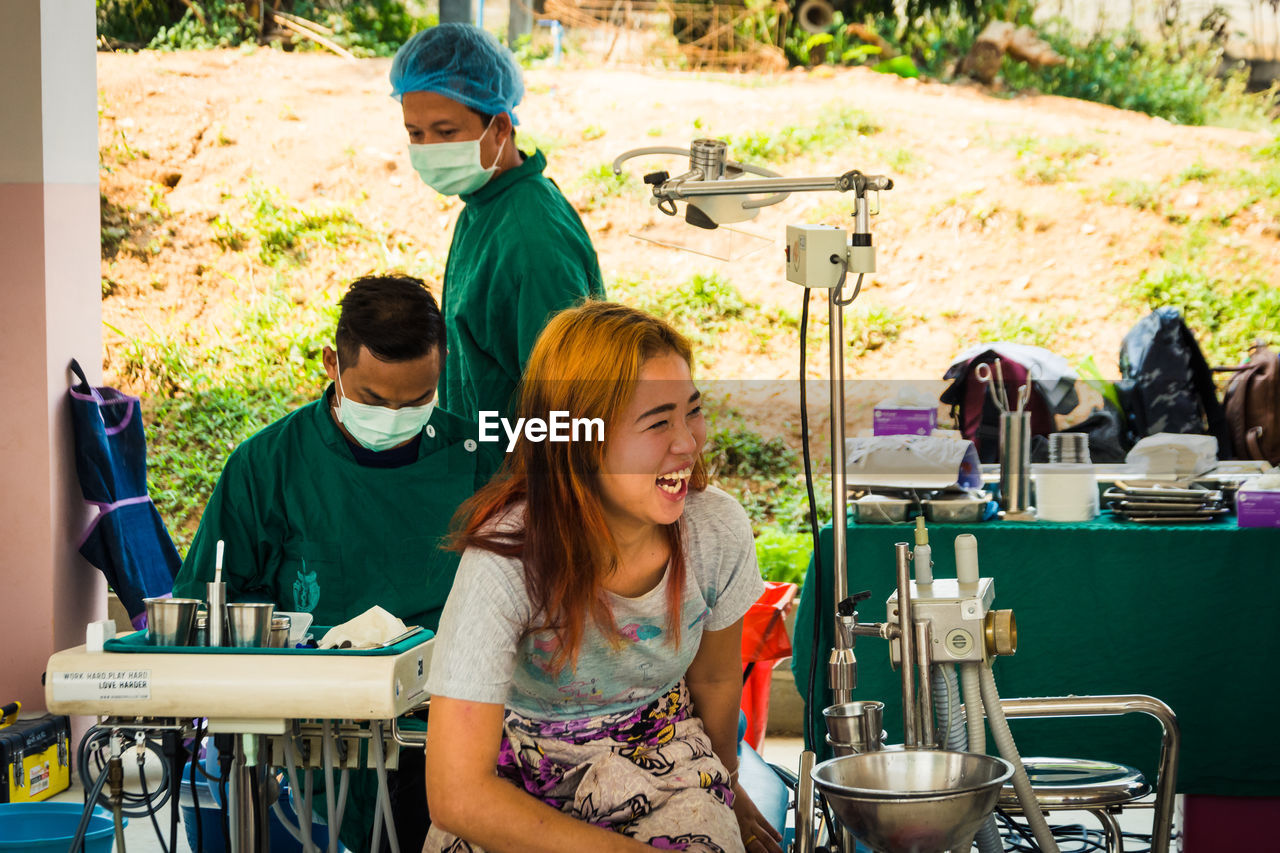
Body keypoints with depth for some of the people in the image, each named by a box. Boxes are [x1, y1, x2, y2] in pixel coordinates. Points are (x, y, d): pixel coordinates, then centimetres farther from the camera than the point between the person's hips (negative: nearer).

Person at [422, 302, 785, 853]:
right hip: (516, 780, -3)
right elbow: (457, 797, -27)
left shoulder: (719, 530, -15)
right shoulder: (504, 559, -27)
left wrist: (726, 790, 24)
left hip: (660, 752, 3)